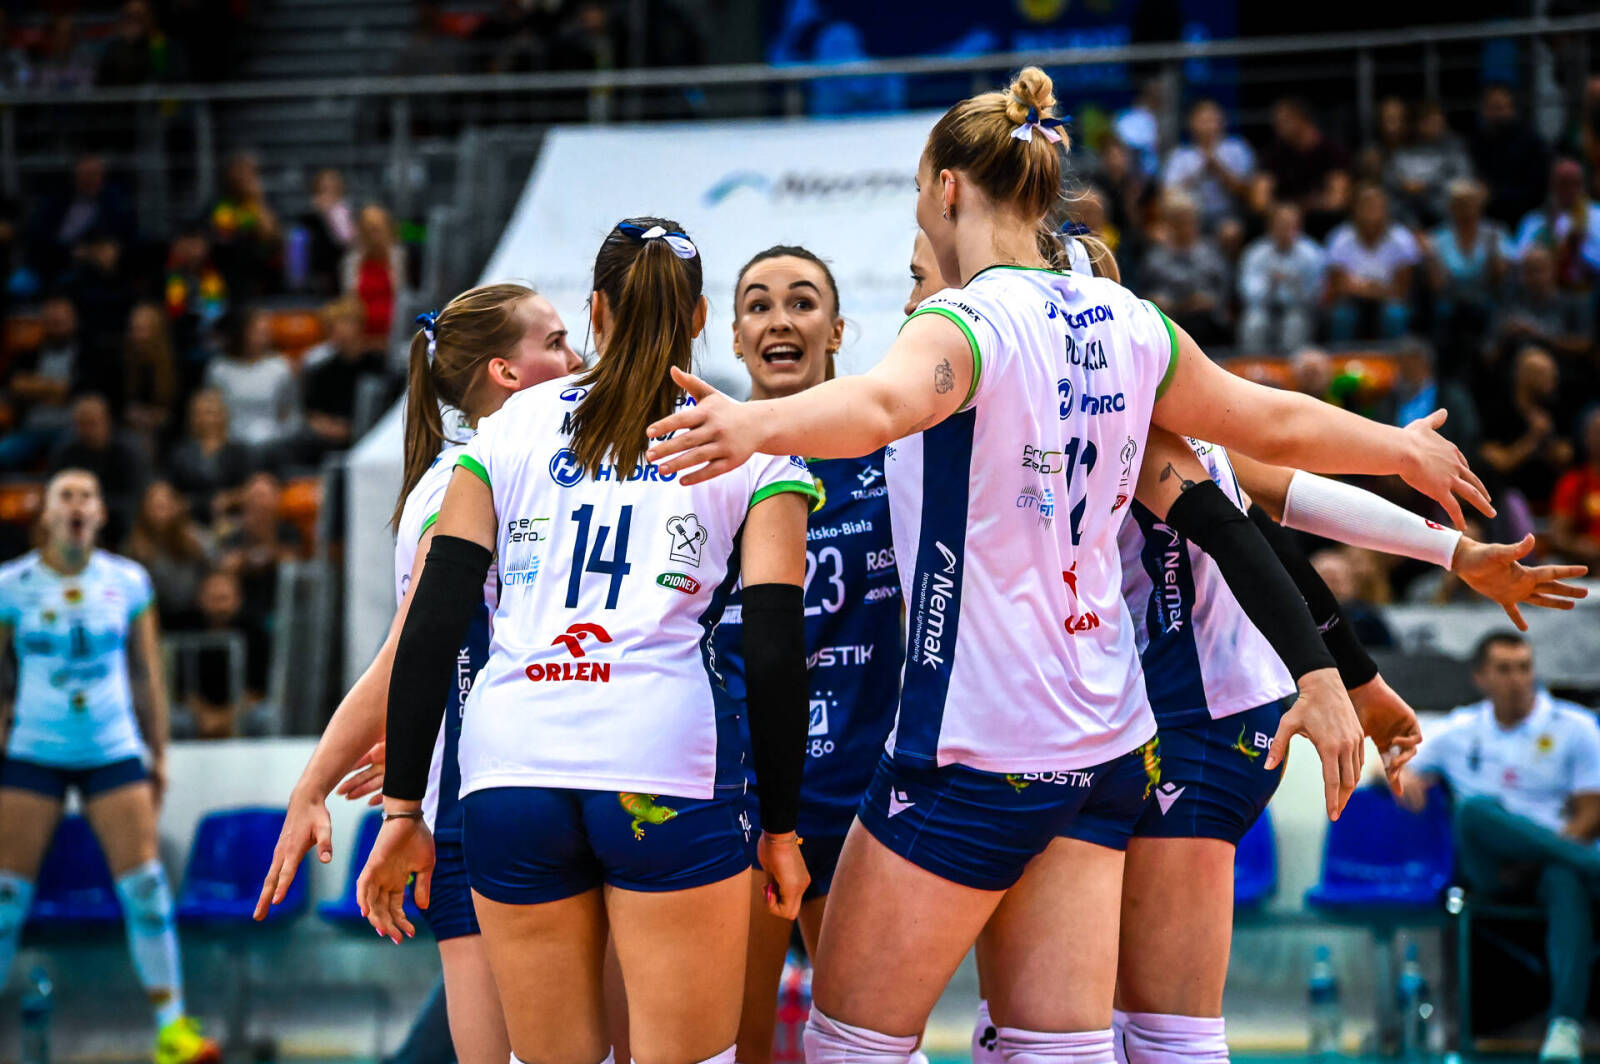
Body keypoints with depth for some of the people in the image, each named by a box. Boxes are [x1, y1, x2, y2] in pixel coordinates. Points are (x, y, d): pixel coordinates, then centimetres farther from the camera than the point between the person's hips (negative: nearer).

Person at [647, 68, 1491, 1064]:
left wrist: (756, 424, -58)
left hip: (975, 750, -7)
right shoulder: (1128, 325, 7)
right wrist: (1407, 448, 41)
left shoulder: (965, 322, -15)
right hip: (1103, 738, 7)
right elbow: (1274, 421, 22)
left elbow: (882, 402, -39)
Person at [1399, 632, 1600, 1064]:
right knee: (1476, 810, -34)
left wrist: (1533, 861, -14)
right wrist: (1400, 778, -6)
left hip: (1556, 859, -2)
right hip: (1490, 867, 2)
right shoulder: (1458, 732, 17)